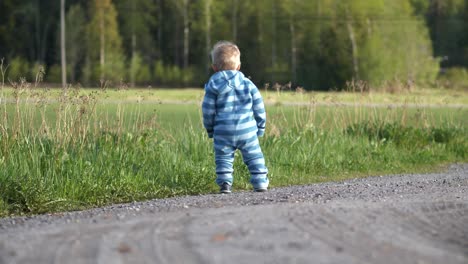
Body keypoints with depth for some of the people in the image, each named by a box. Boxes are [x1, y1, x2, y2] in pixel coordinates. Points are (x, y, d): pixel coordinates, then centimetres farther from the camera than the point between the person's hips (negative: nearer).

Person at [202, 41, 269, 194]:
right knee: (254, 157, 9)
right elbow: (259, 108, 8)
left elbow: (208, 111, 1)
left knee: (223, 158, 5)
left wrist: (210, 130, 14)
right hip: (248, 131, 1)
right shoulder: (248, 84, 6)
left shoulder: (213, 85, 0)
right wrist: (260, 127, 19)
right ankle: (260, 182, 5)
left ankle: (225, 183, -9)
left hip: (223, 131, -1)